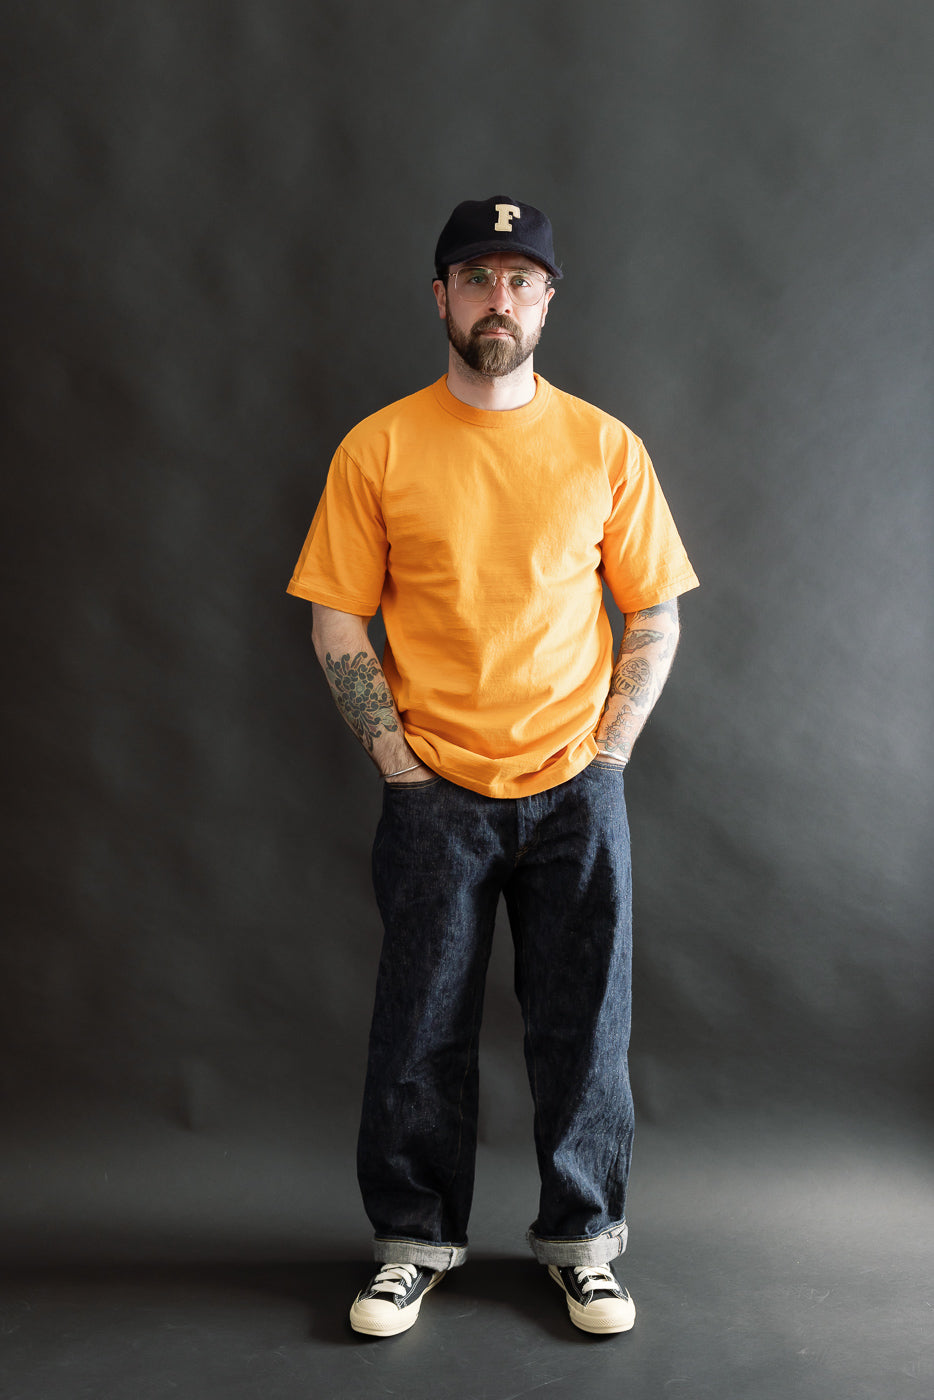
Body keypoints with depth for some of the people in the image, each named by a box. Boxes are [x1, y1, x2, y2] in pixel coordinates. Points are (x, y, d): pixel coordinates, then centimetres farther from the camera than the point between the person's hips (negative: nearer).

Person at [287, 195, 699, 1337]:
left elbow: (654, 618, 6)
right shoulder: (378, 449, 0)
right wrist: (396, 760, -5)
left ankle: (582, 1241, 25)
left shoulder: (605, 447, 3)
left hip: (576, 792, 1)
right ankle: (416, 1241, 25)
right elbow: (337, 619, 1)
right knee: (422, 1031, 6)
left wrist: (608, 750, -2)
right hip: (435, 793, 0)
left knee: (584, 1030, 7)